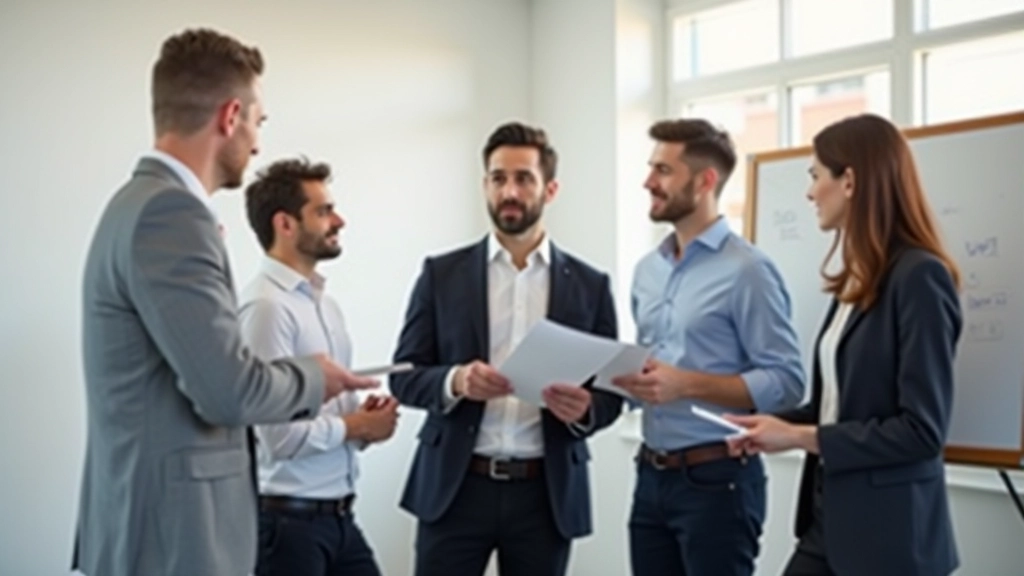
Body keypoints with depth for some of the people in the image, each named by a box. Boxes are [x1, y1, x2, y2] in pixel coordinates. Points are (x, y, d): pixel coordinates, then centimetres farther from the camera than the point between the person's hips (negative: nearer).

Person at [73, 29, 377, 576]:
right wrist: (310, 376, -5)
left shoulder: (142, 201, 12)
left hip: (151, 522, 10)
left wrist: (303, 383, 15)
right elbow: (228, 390, -23)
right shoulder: (169, 212, -19)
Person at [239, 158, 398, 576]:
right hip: (288, 520, -9)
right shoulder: (266, 305, -17)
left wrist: (366, 419, -2)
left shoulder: (325, 303, 12)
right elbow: (280, 435, -24)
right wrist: (355, 427, -9)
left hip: (338, 515, 9)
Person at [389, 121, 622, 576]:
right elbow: (404, 375, 2)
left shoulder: (590, 285, 5)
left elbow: (610, 392, 6)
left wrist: (584, 409, -17)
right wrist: (456, 381, -19)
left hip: (546, 493, 1)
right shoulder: (442, 274, 4)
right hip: (456, 487, -1)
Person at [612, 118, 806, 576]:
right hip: (652, 476, 7)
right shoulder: (647, 270, 11)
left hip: (716, 478, -7)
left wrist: (688, 385, -22)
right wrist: (630, 380, -3)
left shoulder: (746, 270, -11)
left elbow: (785, 382, -15)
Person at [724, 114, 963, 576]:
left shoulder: (919, 276, -15)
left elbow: (922, 429, -19)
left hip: (890, 531, -8)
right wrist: (780, 426, 1)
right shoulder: (858, 280, 11)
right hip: (830, 515, 8)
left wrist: (801, 437, -17)